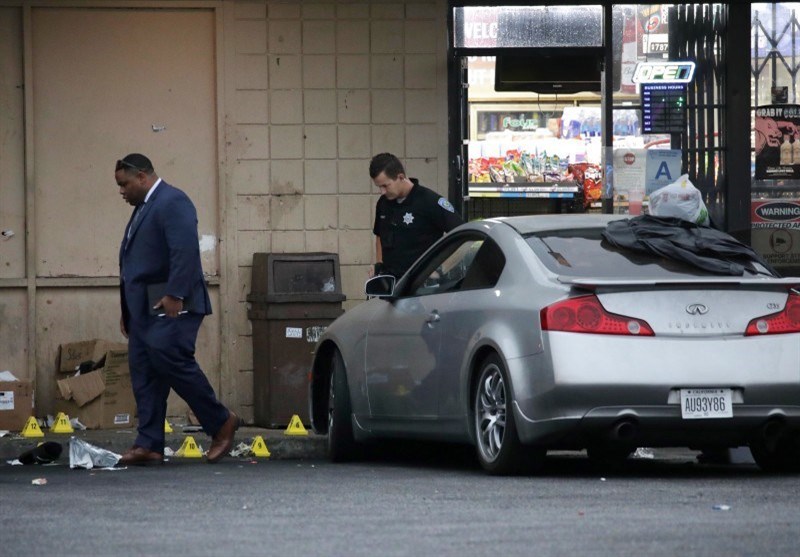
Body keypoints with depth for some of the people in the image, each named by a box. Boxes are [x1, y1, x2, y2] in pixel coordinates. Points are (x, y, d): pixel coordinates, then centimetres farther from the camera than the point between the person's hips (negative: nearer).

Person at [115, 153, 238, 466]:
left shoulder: (172, 202, -8)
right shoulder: (142, 208, 23)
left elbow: (185, 250, -20)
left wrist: (175, 295, -25)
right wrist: (127, 312, 22)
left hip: (170, 306, -10)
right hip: (143, 308, 10)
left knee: (170, 360, -17)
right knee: (143, 372, 3)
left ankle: (221, 423, -4)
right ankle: (149, 445, 1)